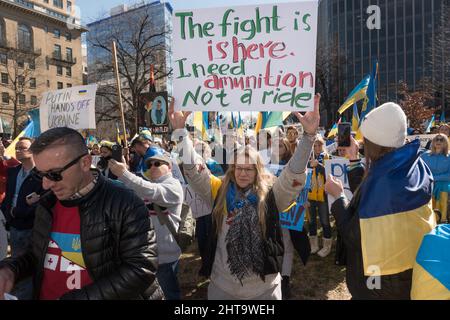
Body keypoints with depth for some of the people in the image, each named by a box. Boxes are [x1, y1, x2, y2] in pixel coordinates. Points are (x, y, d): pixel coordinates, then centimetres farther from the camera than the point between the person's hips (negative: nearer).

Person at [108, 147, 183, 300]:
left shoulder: (173, 185, -14)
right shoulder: (147, 184, 14)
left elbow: (152, 192, -34)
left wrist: (123, 174, -41)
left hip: (164, 253, -8)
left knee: (170, 292, 9)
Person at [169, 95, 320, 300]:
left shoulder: (270, 194, -9)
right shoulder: (219, 191, -4)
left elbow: (295, 172, -19)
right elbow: (192, 169, -10)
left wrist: (309, 135, -30)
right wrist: (180, 131, -17)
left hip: (264, 287, -1)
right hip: (222, 286, 2)